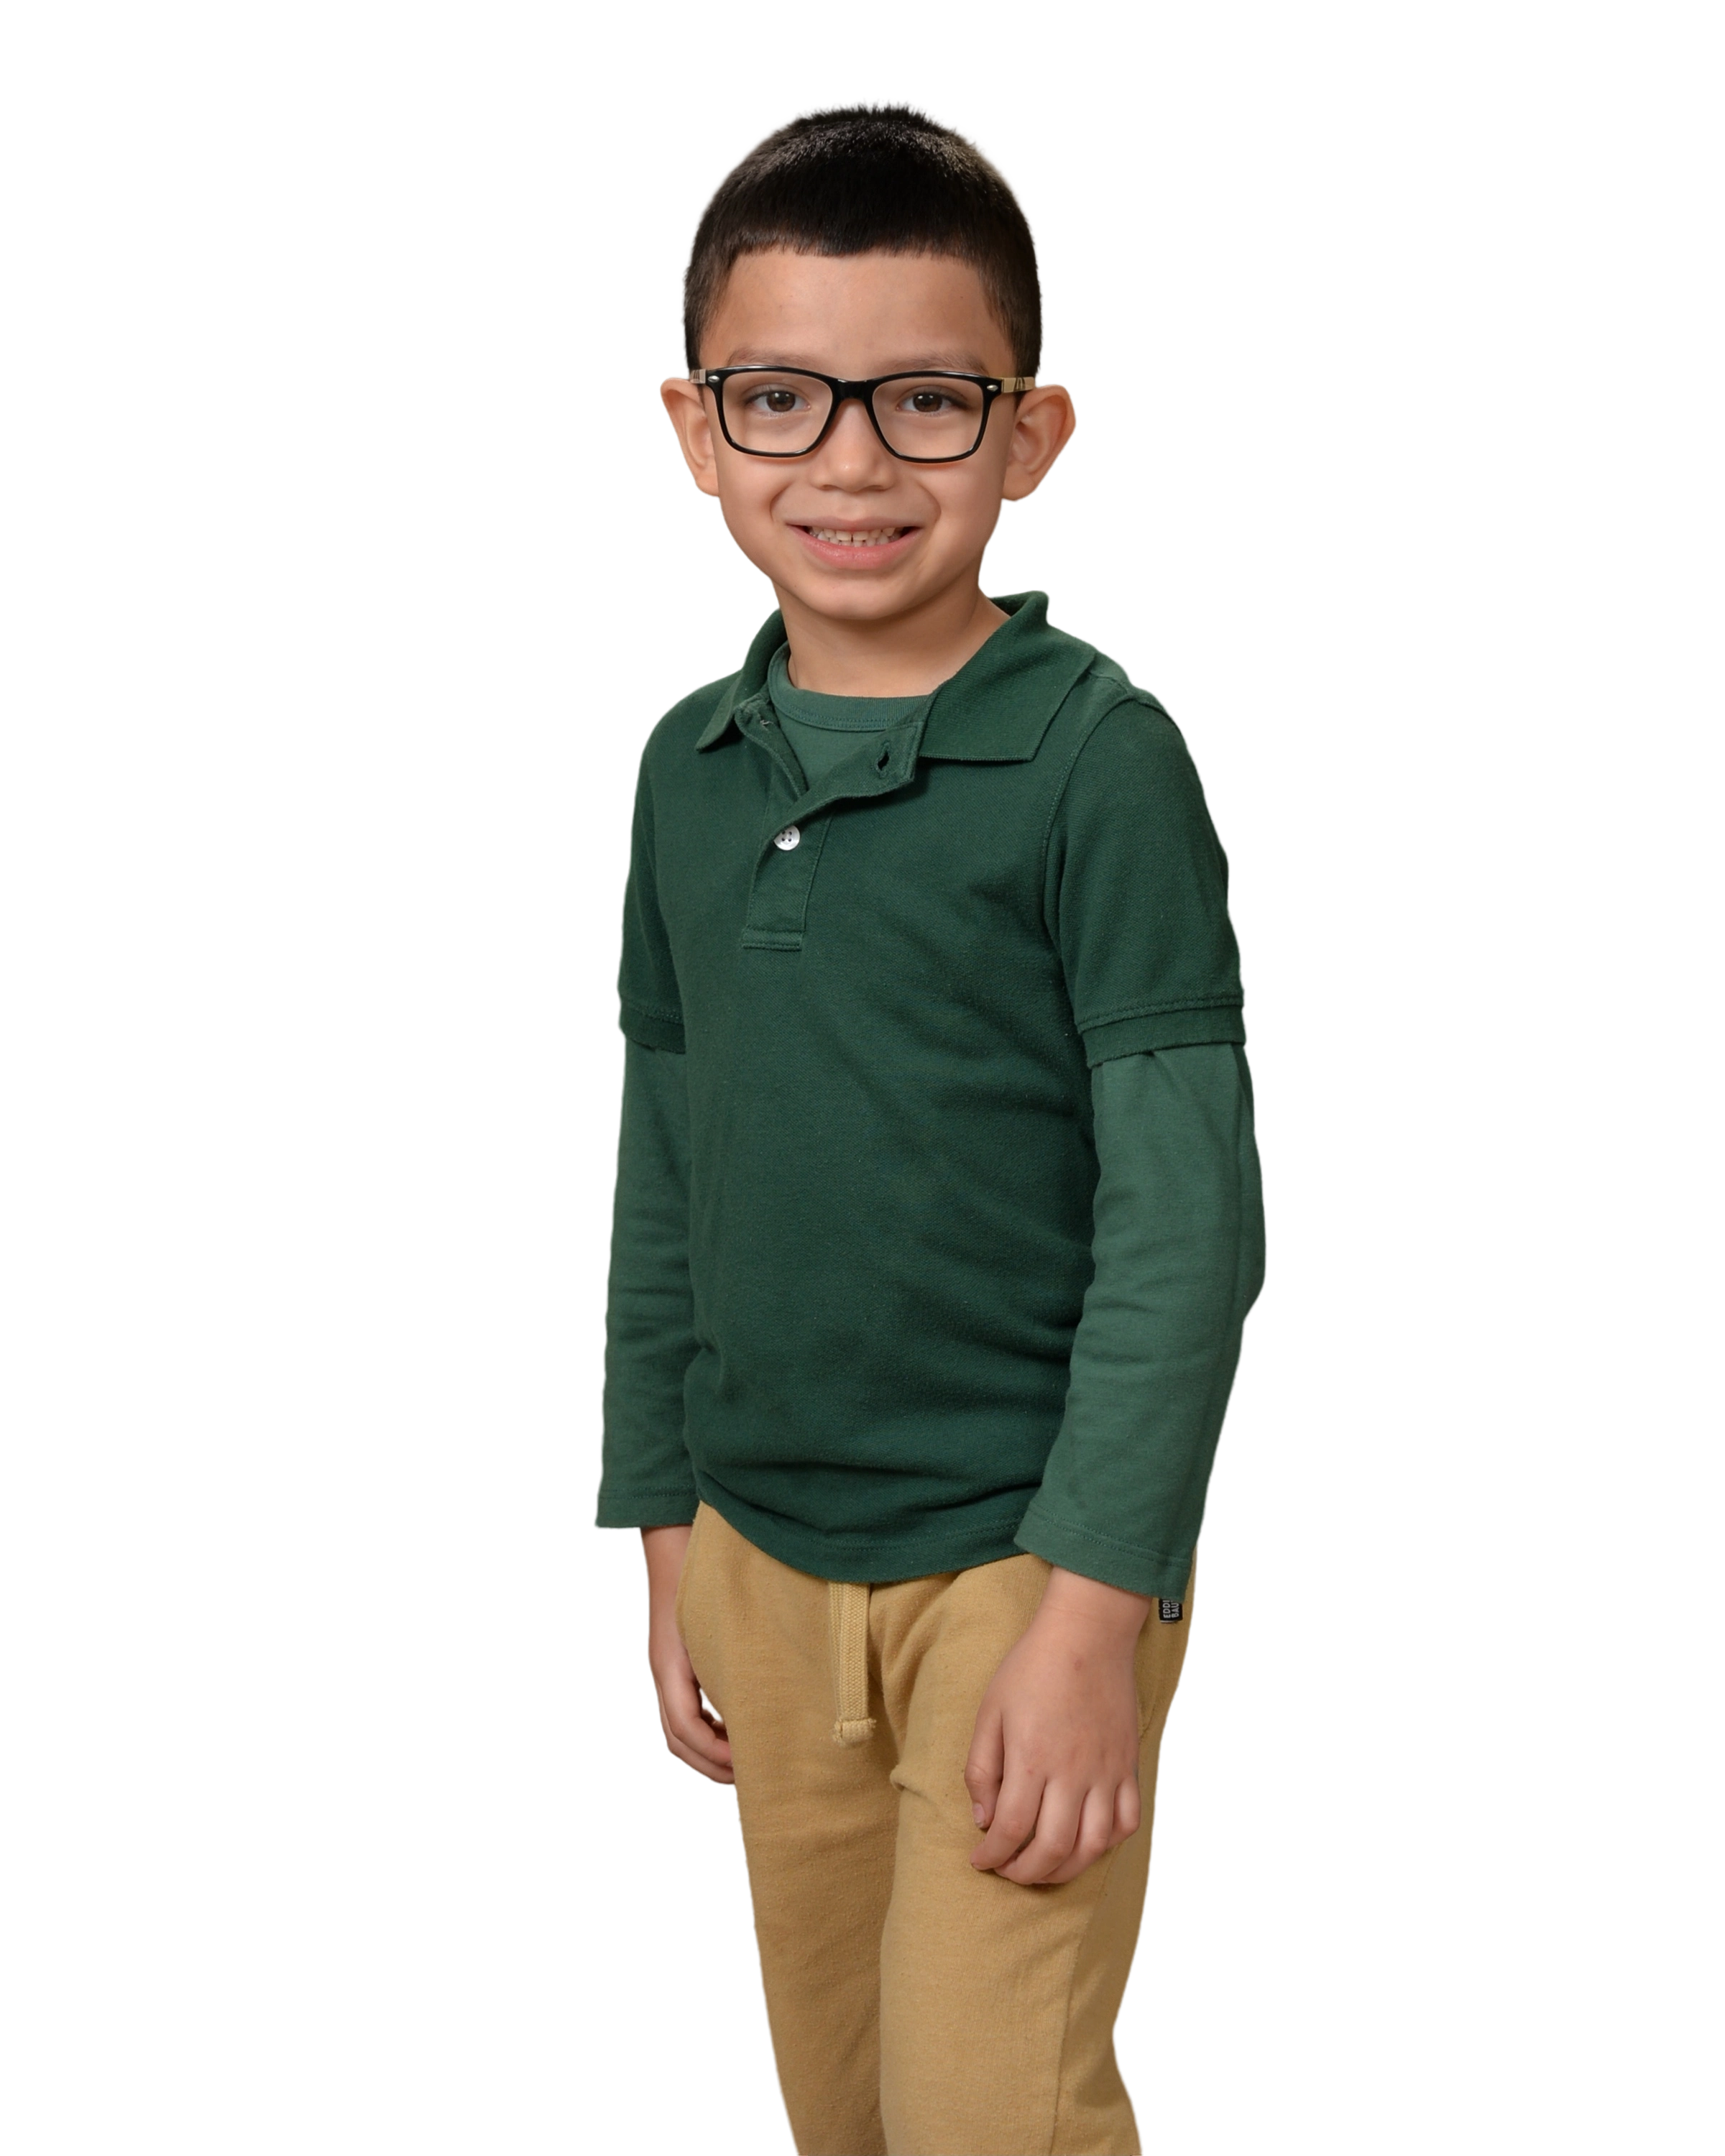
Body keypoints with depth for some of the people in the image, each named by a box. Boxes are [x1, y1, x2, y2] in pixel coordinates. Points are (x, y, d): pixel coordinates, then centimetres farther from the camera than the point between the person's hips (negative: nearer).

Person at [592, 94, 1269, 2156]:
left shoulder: (1097, 757, -13)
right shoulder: (689, 769, 4)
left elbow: (1188, 1210, -14)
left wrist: (1093, 1607, -17)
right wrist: (665, 1540, 12)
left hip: (1021, 1549, -5)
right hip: (764, 1555, 6)